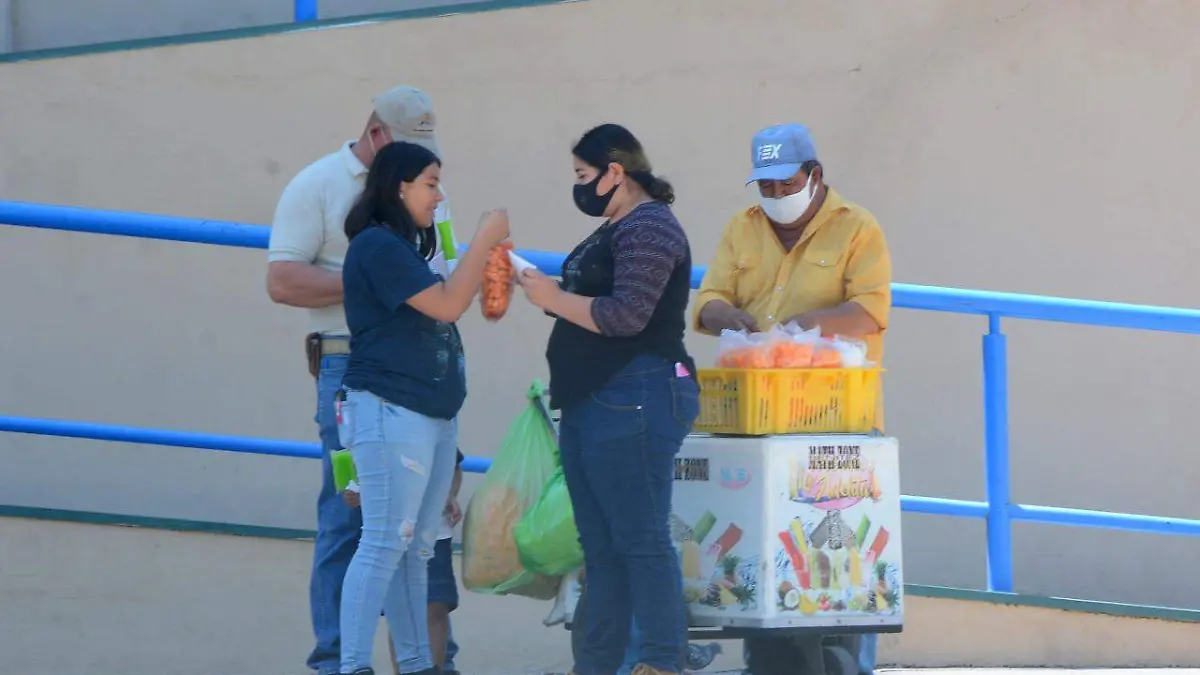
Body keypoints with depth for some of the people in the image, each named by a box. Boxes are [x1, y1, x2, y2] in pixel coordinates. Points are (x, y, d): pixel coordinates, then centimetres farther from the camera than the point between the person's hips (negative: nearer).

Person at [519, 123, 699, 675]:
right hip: (591, 403, 11)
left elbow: (626, 315, -20)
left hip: (633, 404, -11)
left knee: (640, 541, -10)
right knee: (599, 546, 12)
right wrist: (550, 293, 9)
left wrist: (555, 299, -11)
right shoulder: (614, 229, 20)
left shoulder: (649, 227, -11)